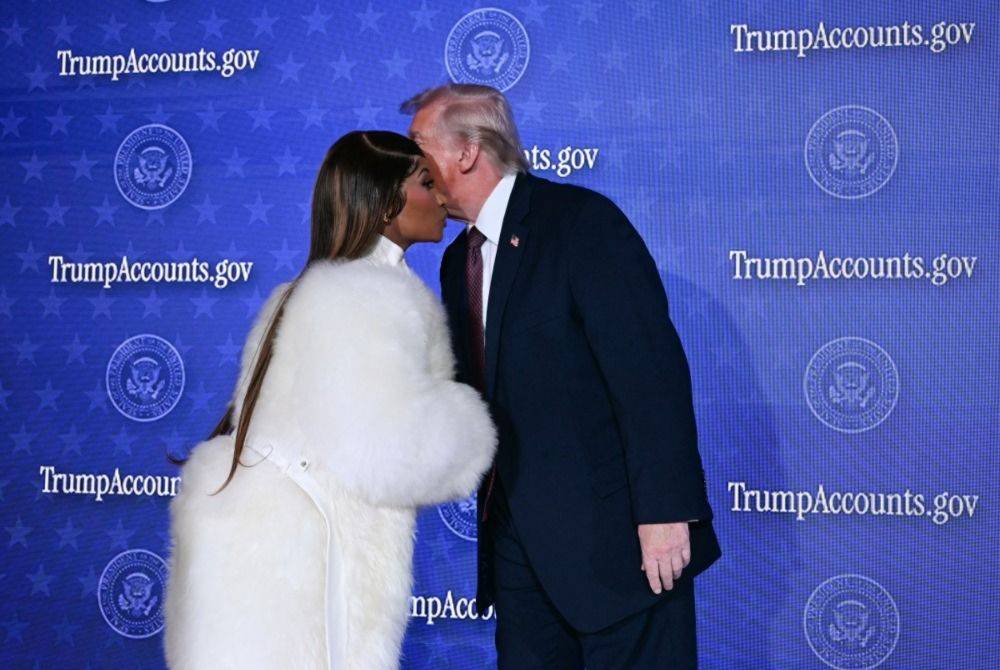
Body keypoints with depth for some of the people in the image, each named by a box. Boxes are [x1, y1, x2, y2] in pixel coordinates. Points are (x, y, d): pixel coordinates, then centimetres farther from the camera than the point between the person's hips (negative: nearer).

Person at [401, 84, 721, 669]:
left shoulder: (581, 220, -12)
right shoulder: (460, 259, 14)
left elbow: (650, 368, -18)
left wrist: (664, 511, -22)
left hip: (614, 533, -7)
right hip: (522, 536, 8)